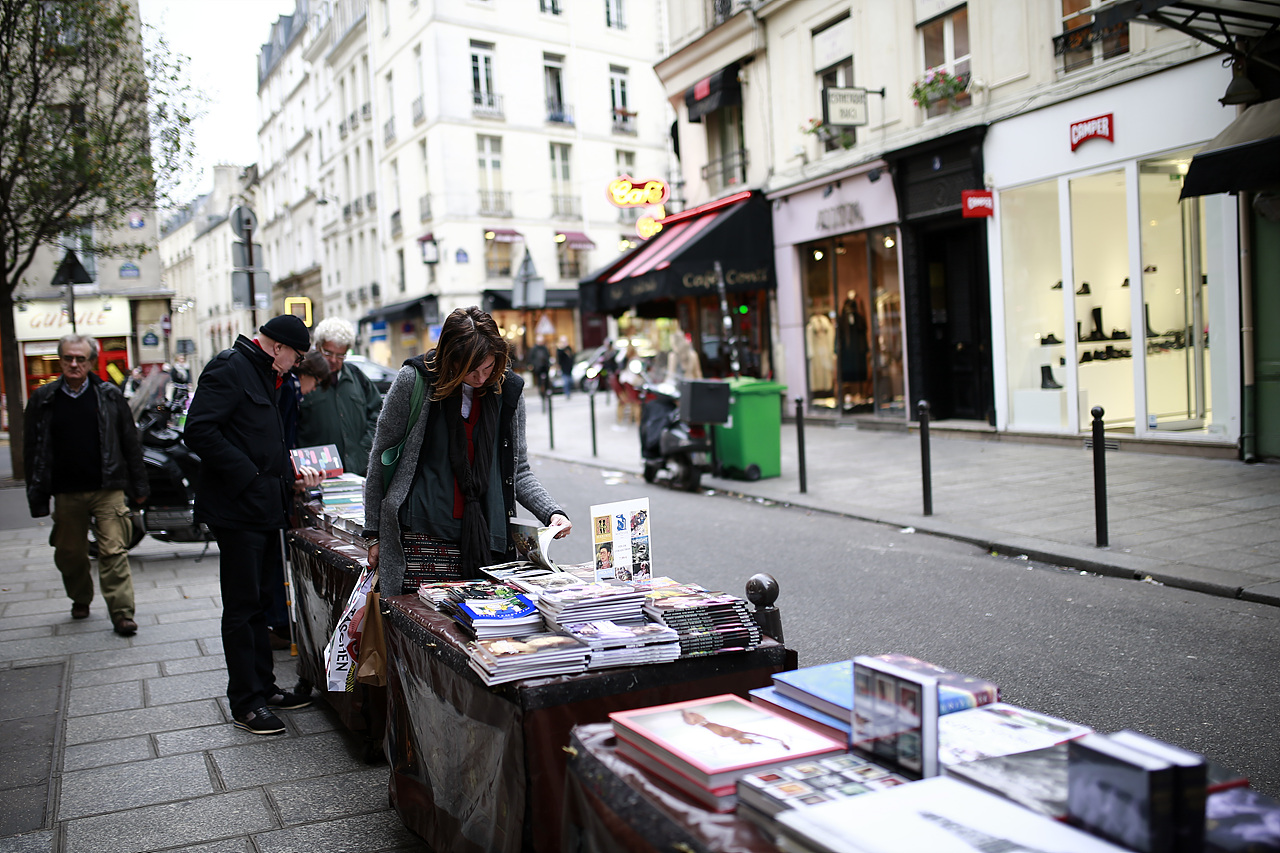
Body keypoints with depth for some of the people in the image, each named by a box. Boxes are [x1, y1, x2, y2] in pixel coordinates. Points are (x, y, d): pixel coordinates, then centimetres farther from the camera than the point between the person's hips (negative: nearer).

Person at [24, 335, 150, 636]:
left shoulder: (109, 395, 3)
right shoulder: (43, 399, 6)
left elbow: (130, 442, 6)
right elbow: (32, 451, 8)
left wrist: (139, 486, 4)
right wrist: (37, 497, 3)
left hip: (108, 489, -2)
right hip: (66, 493, 2)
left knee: (114, 552, -7)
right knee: (69, 554, 13)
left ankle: (122, 613, -4)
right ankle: (80, 599, 36)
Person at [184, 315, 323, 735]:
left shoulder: (263, 375, 19)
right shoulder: (229, 368, -12)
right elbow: (199, 431, -23)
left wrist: (292, 472, 15)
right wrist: (247, 475, -22)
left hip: (265, 509, 10)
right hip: (238, 509, -10)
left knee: (261, 602, 16)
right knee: (242, 607, -1)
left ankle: (264, 687, 26)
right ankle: (246, 703, 8)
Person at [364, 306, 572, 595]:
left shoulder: (509, 389, 4)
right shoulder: (413, 381, -4)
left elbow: (519, 471, 12)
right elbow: (381, 457, 4)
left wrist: (552, 512, -4)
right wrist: (375, 533, 5)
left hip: (488, 540, 2)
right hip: (423, 537, -2)